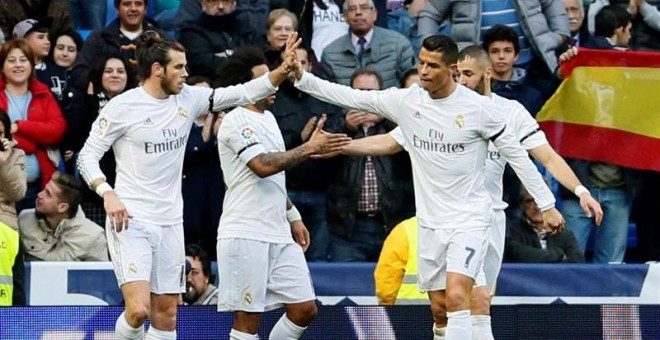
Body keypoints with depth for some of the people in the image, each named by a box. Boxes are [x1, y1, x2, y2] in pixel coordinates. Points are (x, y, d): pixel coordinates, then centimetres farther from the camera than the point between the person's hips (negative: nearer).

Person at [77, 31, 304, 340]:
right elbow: (87, 156, -4)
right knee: (138, 310, -20)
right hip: (130, 220, -6)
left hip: (170, 222, 6)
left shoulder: (188, 99, 6)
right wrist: (107, 194, -20)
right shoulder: (122, 106, -8)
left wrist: (283, 70, -8)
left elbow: (242, 94, 6)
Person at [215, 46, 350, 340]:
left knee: (304, 310, 5)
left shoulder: (267, 117, 18)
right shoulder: (237, 121, -11)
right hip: (246, 235, -9)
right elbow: (263, 166, -25)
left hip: (279, 235, 9)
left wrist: (293, 217, 24)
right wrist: (309, 148, -22)